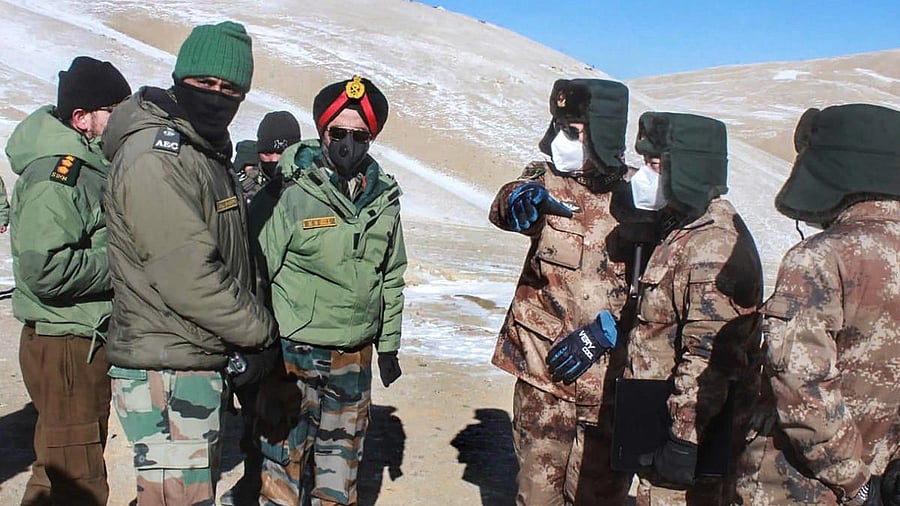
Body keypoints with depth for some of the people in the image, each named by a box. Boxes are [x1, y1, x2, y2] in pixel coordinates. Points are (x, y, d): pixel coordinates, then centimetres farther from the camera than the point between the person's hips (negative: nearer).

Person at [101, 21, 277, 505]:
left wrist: (246, 338, 7)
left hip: (202, 362, 10)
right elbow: (187, 276, -23)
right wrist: (261, 331, -11)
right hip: (166, 372, -10)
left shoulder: (206, 154, 14)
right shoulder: (155, 156, -17)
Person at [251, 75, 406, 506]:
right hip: (294, 355, -5)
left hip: (355, 358, 5)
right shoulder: (287, 196, -13)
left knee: (342, 459, 17)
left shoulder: (384, 198, 4)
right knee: (286, 458, 4)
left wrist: (389, 345, 15)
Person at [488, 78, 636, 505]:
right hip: (543, 371, 1)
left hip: (611, 377, 0)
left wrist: (605, 328, -17)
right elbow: (503, 210, -20)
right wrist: (519, 198, -42)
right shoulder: (546, 180, 0)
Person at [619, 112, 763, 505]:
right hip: (659, 419, 10)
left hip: (691, 431, -10)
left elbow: (708, 358, -27)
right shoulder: (681, 230, 12)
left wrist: (685, 440, -25)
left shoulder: (713, 249, -23)